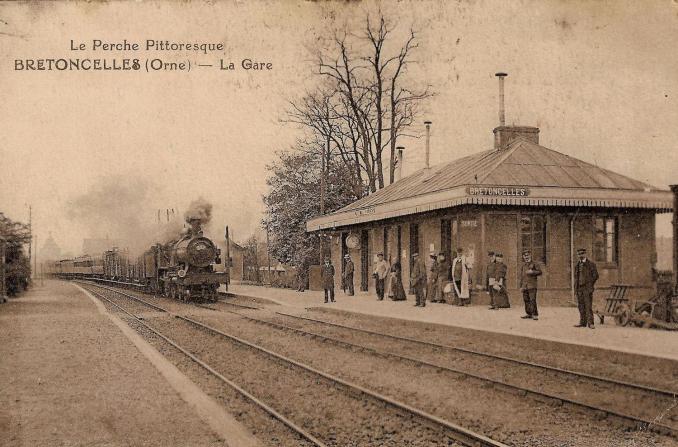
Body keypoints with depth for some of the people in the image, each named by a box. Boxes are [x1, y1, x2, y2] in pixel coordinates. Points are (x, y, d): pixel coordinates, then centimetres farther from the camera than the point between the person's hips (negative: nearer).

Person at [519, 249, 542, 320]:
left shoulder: (534, 264, 3)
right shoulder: (523, 266, 17)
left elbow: (540, 272, -2)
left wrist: (532, 272, -17)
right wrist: (521, 286, 15)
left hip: (532, 285, -6)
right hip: (525, 286, 6)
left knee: (532, 300, -12)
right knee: (526, 300, 6)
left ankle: (535, 314, -11)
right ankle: (529, 314, 15)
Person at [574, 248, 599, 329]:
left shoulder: (591, 264, -1)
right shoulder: (577, 265, 17)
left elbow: (595, 276, -1)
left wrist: (589, 284, -1)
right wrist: (575, 288, 12)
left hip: (587, 288, -6)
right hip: (579, 289, 6)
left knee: (588, 306, -10)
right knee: (581, 307, 5)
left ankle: (590, 323, -10)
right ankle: (583, 322, 9)